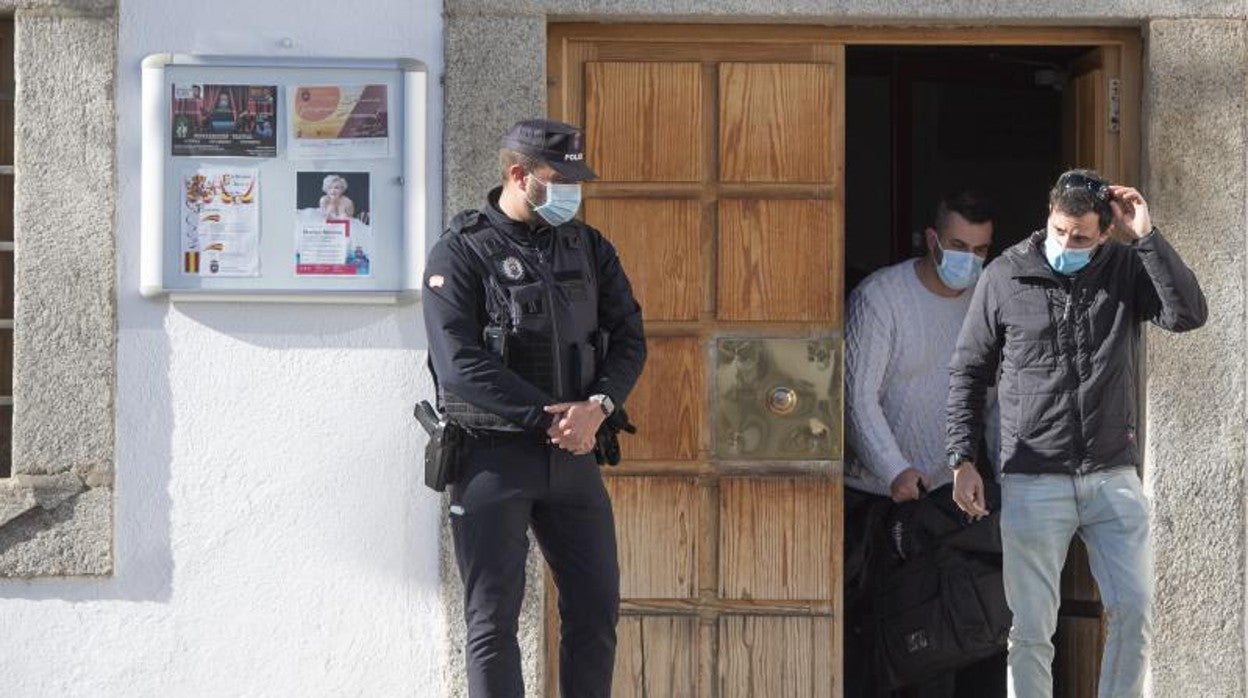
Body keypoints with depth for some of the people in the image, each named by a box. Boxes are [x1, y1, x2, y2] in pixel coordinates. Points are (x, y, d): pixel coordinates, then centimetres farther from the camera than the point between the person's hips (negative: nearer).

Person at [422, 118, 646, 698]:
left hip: (573, 454, 5)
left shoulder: (589, 248, 10)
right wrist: (549, 417, -19)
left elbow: (628, 338, 5)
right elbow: (460, 364, -17)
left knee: (596, 607, 8)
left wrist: (598, 405, -15)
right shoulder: (461, 253, -7)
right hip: (492, 453, -5)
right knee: (493, 619, -1)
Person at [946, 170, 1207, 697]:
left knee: (1135, 610, -1)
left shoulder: (1127, 268, 2)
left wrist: (1146, 236, -17)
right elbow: (966, 372, 5)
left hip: (1113, 476, 1)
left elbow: (1188, 314, -14)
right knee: (1031, 628, 2)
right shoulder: (1005, 277, 0)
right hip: (1032, 481, -1)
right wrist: (962, 460, -1)